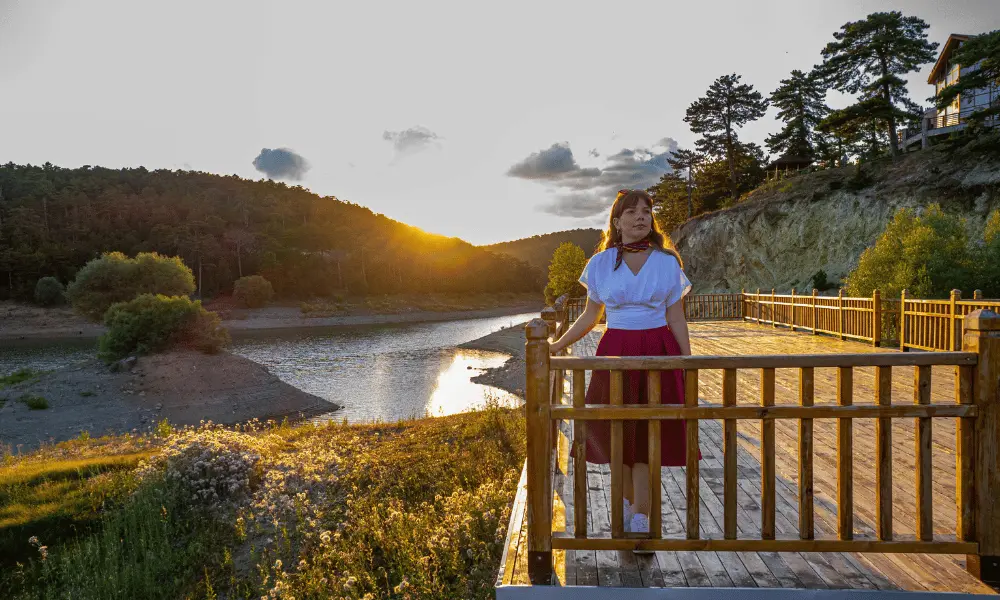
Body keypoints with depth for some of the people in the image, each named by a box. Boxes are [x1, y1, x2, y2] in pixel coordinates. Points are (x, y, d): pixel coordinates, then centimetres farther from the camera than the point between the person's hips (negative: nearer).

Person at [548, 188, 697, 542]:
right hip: (615, 352, 1)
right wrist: (556, 347, 8)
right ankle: (627, 503, 29)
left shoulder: (667, 262, 3)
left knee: (648, 434, -1)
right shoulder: (601, 263, 3)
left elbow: (676, 320, 4)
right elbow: (590, 316, 11)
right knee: (617, 432, 7)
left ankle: (641, 516, 7)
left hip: (657, 352, -1)